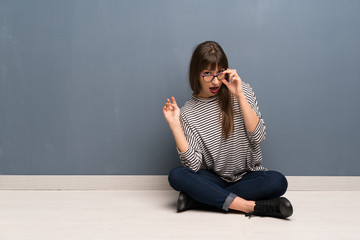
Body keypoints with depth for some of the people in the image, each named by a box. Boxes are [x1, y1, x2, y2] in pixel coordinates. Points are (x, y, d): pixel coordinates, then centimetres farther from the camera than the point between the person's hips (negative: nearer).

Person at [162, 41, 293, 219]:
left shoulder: (242, 91, -1)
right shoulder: (189, 112, -3)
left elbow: (258, 136, -13)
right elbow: (193, 165, -13)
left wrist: (240, 96, -18)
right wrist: (174, 124, -18)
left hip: (248, 176, 1)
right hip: (214, 180, 0)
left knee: (278, 182, -29)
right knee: (176, 176, -27)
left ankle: (197, 199, -24)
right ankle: (252, 206, -30)